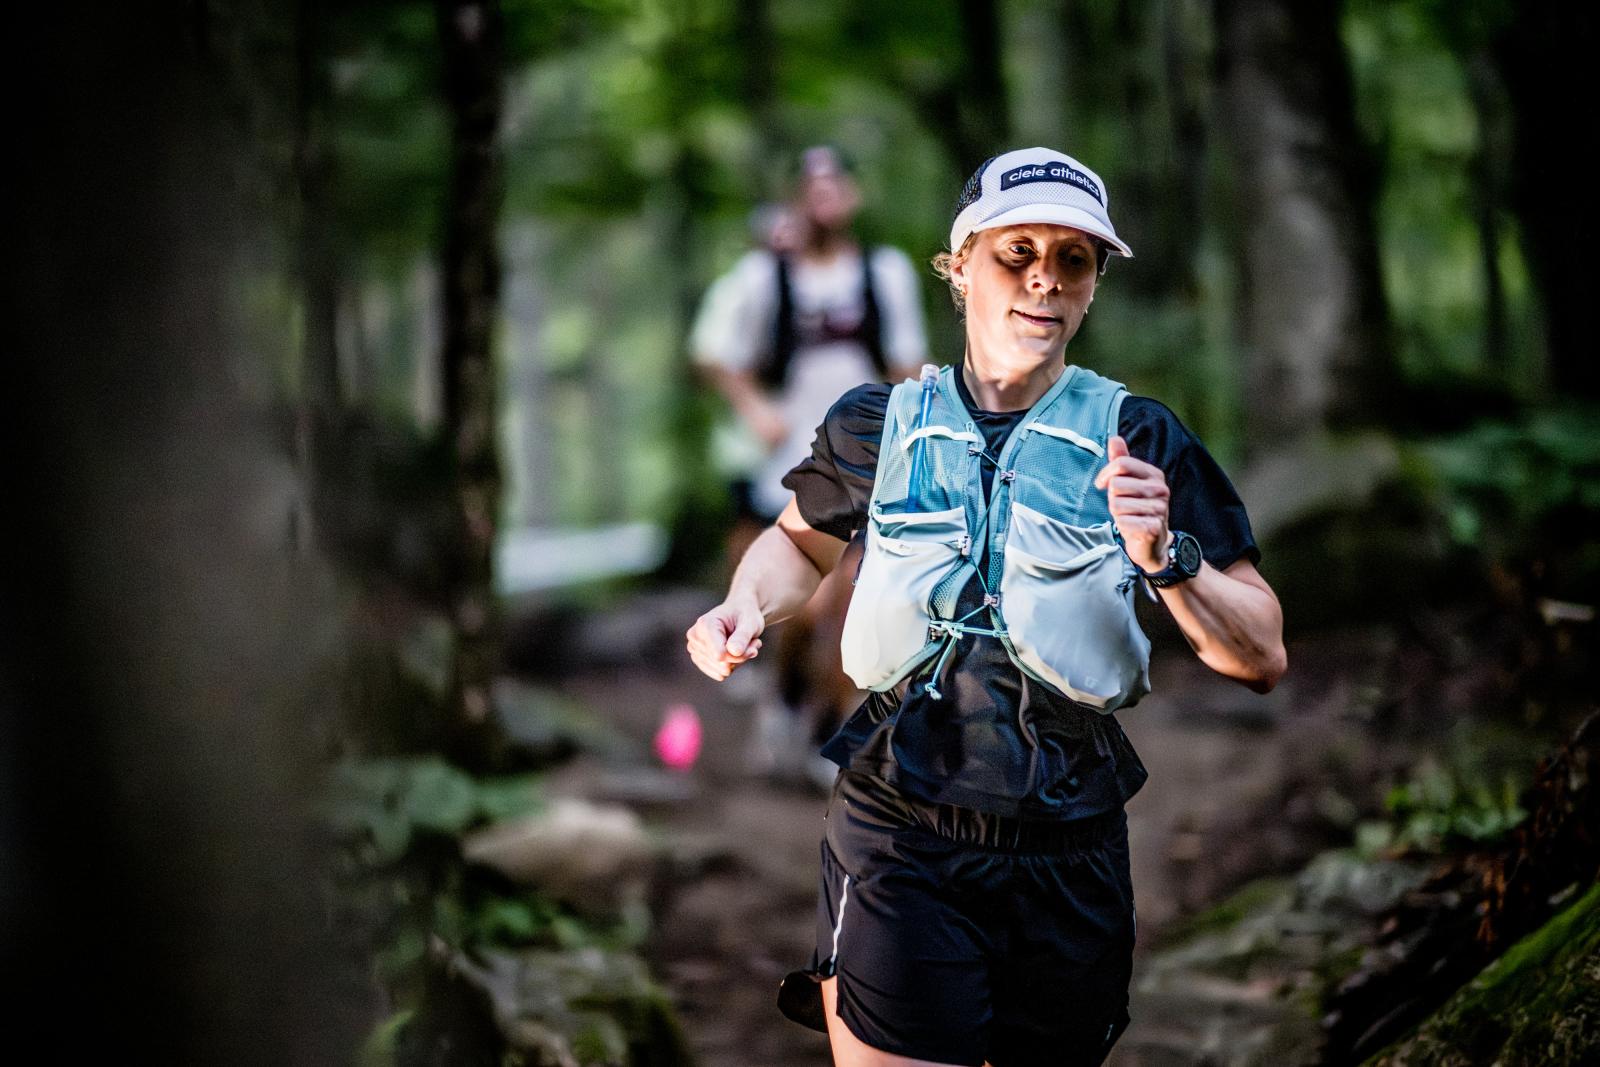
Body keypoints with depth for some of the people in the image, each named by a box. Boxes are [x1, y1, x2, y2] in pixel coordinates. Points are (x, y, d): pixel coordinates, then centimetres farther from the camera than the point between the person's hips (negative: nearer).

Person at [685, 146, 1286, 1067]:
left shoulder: (1135, 439, 0)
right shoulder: (882, 423, 3)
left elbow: (1263, 660, -3)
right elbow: (802, 542, 25)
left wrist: (1166, 560, -19)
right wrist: (748, 608, 4)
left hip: (1069, 852, 1)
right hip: (898, 839, -1)